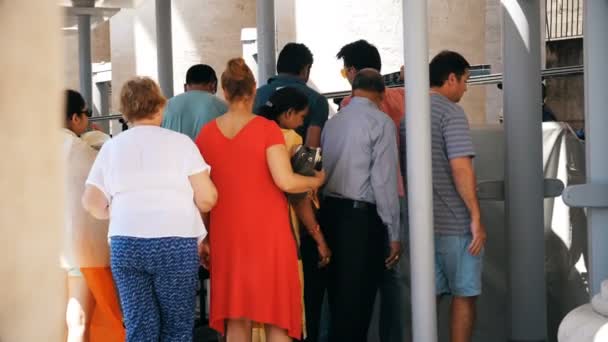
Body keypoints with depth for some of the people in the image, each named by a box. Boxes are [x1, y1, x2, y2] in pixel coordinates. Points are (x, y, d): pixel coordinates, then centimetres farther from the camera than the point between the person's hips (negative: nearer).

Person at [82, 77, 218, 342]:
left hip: (124, 244, 3)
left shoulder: (111, 146, 11)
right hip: (175, 244, -3)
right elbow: (207, 198, -3)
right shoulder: (179, 142, 2)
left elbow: (92, 203, 7)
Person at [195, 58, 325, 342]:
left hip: (227, 233, 3)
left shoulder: (207, 133, 3)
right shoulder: (267, 129, -8)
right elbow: (285, 181, -16)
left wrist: (201, 239, 14)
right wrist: (315, 181, 4)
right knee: (276, 318, 5)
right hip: (268, 233, -3)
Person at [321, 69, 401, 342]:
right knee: (357, 301, -2)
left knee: (338, 296, 13)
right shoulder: (380, 122, -6)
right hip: (362, 216, -6)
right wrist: (394, 234, -7)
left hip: (330, 210, 6)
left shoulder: (332, 122, 11)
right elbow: (385, 181, -11)